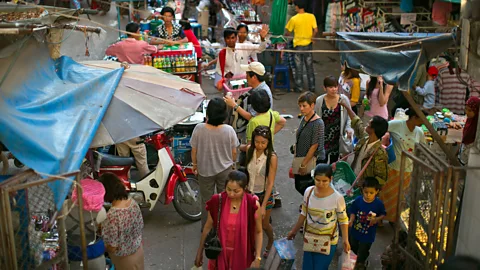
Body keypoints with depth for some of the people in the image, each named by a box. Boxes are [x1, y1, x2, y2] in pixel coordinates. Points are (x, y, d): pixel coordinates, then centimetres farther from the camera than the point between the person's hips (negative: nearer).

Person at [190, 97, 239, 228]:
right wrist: (232, 163, 12)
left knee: (207, 200, 20)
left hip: (205, 170, 0)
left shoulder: (199, 129, -21)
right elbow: (234, 152, -9)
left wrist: (195, 165, 8)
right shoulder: (229, 130, -20)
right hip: (225, 170, 0)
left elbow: (194, 151, -10)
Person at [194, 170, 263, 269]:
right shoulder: (217, 201, -15)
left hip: (242, 255, -1)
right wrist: (200, 252, 5)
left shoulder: (253, 204, -19)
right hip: (221, 252, 1)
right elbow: (208, 227, -2)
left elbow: (258, 232, -7)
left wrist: (257, 259, -11)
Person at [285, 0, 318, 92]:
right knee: (310, 67, 12)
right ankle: (312, 87, 16)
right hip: (308, 44, 2)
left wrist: (285, 35, 19)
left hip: (298, 45, -2)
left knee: (299, 67, 9)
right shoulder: (311, 16, -7)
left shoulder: (294, 19, -11)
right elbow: (315, 30, -9)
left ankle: (299, 87, 13)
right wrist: (311, 37, 8)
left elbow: (287, 33, -3)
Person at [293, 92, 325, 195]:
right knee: (298, 186, 15)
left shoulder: (318, 123, -19)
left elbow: (314, 146, -19)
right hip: (301, 160, 8)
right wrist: (296, 158, 12)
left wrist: (304, 164, -17)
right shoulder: (303, 119, 5)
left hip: (313, 161, -8)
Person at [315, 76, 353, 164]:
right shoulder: (319, 101, -6)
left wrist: (348, 129, -16)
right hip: (323, 139, -1)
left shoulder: (344, 99, -7)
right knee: (321, 163, 0)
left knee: (334, 162, 15)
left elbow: (349, 117, 0)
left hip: (337, 138, 1)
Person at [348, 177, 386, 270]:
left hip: (368, 234, -2)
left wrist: (377, 219, -24)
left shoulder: (379, 204, -19)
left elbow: (383, 214, -4)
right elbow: (353, 212, -6)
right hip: (355, 230, 2)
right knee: (353, 247, 26)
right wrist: (351, 220, -24)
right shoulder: (358, 200, -16)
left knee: (363, 251, 16)